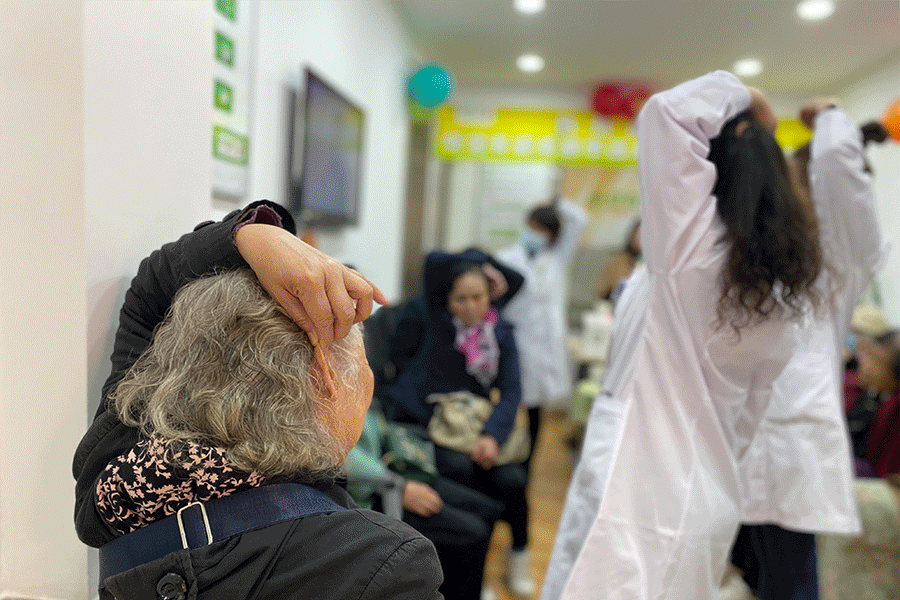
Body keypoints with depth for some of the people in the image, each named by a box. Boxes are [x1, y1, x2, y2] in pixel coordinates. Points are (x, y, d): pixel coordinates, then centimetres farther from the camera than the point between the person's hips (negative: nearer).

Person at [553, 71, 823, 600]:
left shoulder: (694, 244, -12)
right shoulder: (785, 298, 9)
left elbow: (668, 111, -12)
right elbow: (747, 418, 13)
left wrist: (742, 97, 3)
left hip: (655, 501, -8)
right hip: (717, 500, 8)